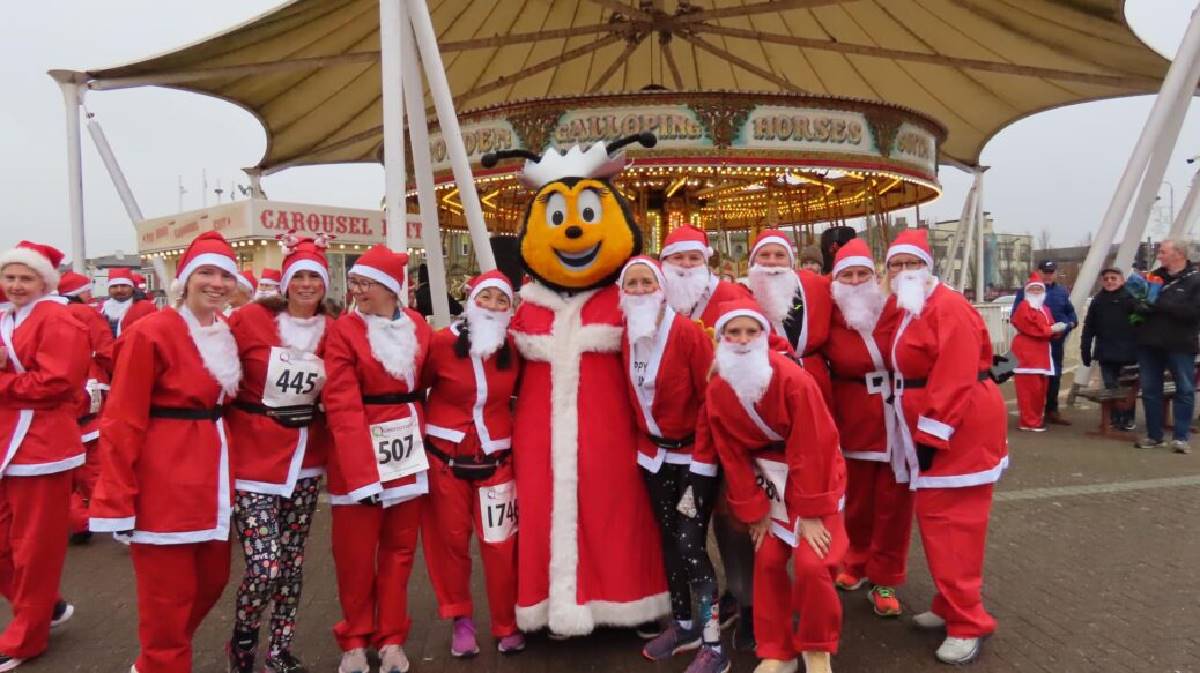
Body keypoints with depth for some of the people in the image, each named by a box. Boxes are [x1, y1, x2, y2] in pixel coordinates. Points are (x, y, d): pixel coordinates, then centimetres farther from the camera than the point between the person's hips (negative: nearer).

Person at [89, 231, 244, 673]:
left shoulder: (228, 334, 8)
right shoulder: (150, 334, -13)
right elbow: (122, 423, -14)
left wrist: (228, 466, 11)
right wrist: (117, 500, -15)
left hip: (214, 477, 7)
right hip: (166, 482, -7)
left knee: (213, 580, 17)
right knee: (168, 598, 4)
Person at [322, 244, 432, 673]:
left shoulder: (418, 327, 4)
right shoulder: (343, 332, -9)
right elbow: (342, 408, -15)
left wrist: (422, 436, 4)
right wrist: (361, 473, -21)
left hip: (408, 450, 4)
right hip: (358, 453, -3)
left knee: (399, 548, 12)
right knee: (355, 554, 7)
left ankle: (391, 639, 26)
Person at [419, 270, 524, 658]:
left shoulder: (513, 349, -1)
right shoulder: (442, 342, -10)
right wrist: (425, 432, 0)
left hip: (495, 460, 2)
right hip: (446, 458, -1)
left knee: (501, 545, 3)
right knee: (451, 541, 10)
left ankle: (507, 625, 21)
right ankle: (461, 621, 28)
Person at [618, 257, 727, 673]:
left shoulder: (688, 331, -17)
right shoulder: (628, 336, 1)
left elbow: (711, 398, -17)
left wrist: (701, 459, -18)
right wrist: (646, 441, 7)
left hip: (693, 454, -6)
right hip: (654, 454, 6)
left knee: (690, 545, -8)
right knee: (669, 540, 15)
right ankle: (683, 626, 32)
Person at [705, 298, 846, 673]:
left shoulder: (793, 378, -24)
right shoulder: (717, 392, -10)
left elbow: (811, 448, -22)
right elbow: (732, 456, -4)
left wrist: (810, 512, -19)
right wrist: (754, 512, -4)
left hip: (813, 474, -4)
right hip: (767, 480, 4)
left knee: (812, 564, -11)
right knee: (767, 563, 3)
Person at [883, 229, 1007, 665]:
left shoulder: (948, 307, -16)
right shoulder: (902, 308, 13)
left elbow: (954, 380, -23)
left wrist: (931, 435, -23)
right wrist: (919, 433, 12)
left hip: (959, 429, -9)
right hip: (927, 428, 9)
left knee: (952, 523, -5)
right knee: (934, 517, 15)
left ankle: (968, 623, 7)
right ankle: (951, 607, 28)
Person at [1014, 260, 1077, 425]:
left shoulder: (1062, 292, 13)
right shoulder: (1026, 291, -2)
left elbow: (1071, 314, 15)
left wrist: (1068, 325, -5)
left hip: (1056, 341, 5)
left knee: (1055, 376, 10)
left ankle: (1052, 411, 20)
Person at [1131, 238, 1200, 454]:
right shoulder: (1154, 276, 12)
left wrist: (1161, 305, -20)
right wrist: (1141, 306, -9)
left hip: (1180, 345, -4)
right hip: (1150, 343, 5)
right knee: (1150, 390, 7)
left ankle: (1180, 437, 10)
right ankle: (1154, 436, 16)